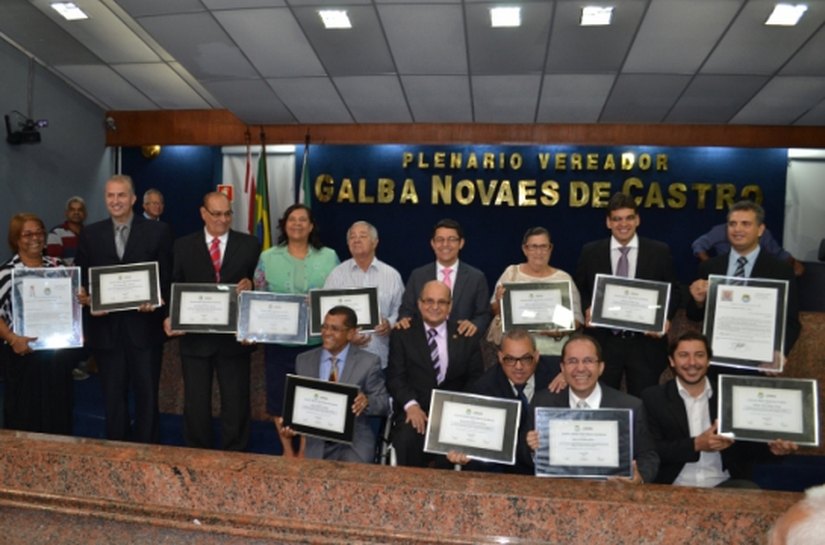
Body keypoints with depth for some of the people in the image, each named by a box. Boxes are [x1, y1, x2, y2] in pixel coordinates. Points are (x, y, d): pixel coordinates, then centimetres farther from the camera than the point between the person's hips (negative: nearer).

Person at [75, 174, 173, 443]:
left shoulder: (157, 231, 0)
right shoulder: (90, 234, 8)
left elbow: (167, 277, -3)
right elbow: (82, 279, 8)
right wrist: (85, 297, -12)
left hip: (144, 324, -2)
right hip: (106, 326, 3)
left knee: (146, 395, 7)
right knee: (113, 397, 14)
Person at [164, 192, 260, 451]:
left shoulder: (249, 244, 3)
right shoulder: (183, 245, 5)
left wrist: (251, 285, -18)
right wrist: (169, 317, -13)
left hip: (234, 337, 0)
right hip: (195, 337, 1)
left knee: (236, 403, 9)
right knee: (196, 403, 11)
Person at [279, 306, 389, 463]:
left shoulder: (369, 362, -2)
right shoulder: (304, 361, 7)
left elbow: (385, 404, -2)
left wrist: (367, 401, -23)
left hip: (354, 444, -2)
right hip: (315, 443, 2)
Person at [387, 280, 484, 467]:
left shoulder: (467, 336, 11)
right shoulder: (402, 334, 7)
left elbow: (476, 378, 10)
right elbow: (395, 376, 1)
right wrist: (411, 405, -17)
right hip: (414, 409, -1)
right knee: (408, 439, -31)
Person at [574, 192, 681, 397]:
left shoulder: (659, 251, 2)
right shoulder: (590, 252, 2)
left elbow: (673, 291, 7)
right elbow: (579, 291, 9)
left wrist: (665, 317, -10)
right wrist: (587, 310, -10)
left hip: (645, 344, 0)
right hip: (603, 343, 0)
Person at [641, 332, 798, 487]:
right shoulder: (653, 398, 1)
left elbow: (744, 443, 12)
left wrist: (770, 447, -8)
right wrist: (696, 445, -16)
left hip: (724, 484, 3)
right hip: (676, 487, -2)